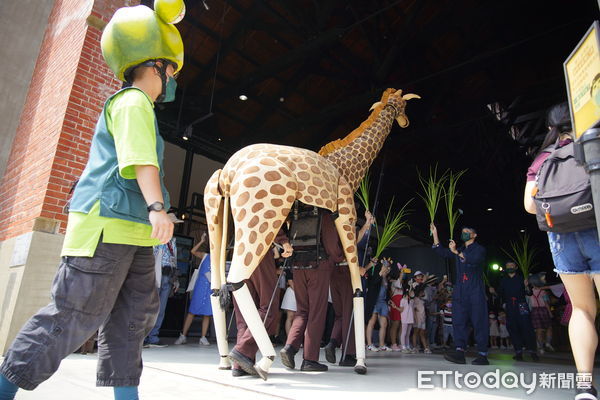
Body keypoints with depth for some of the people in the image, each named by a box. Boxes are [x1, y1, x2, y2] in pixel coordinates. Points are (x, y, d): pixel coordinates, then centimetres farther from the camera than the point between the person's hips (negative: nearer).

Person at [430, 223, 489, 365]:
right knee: (459, 321, -5)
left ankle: (482, 355, -2)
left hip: (475, 291, -5)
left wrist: (456, 252, -17)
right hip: (460, 292, 5)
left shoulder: (479, 249, 6)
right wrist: (435, 234, 5)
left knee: (479, 322, -5)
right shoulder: (459, 251, 24)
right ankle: (460, 352, -9)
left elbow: (474, 259, -15)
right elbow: (442, 252, 13)